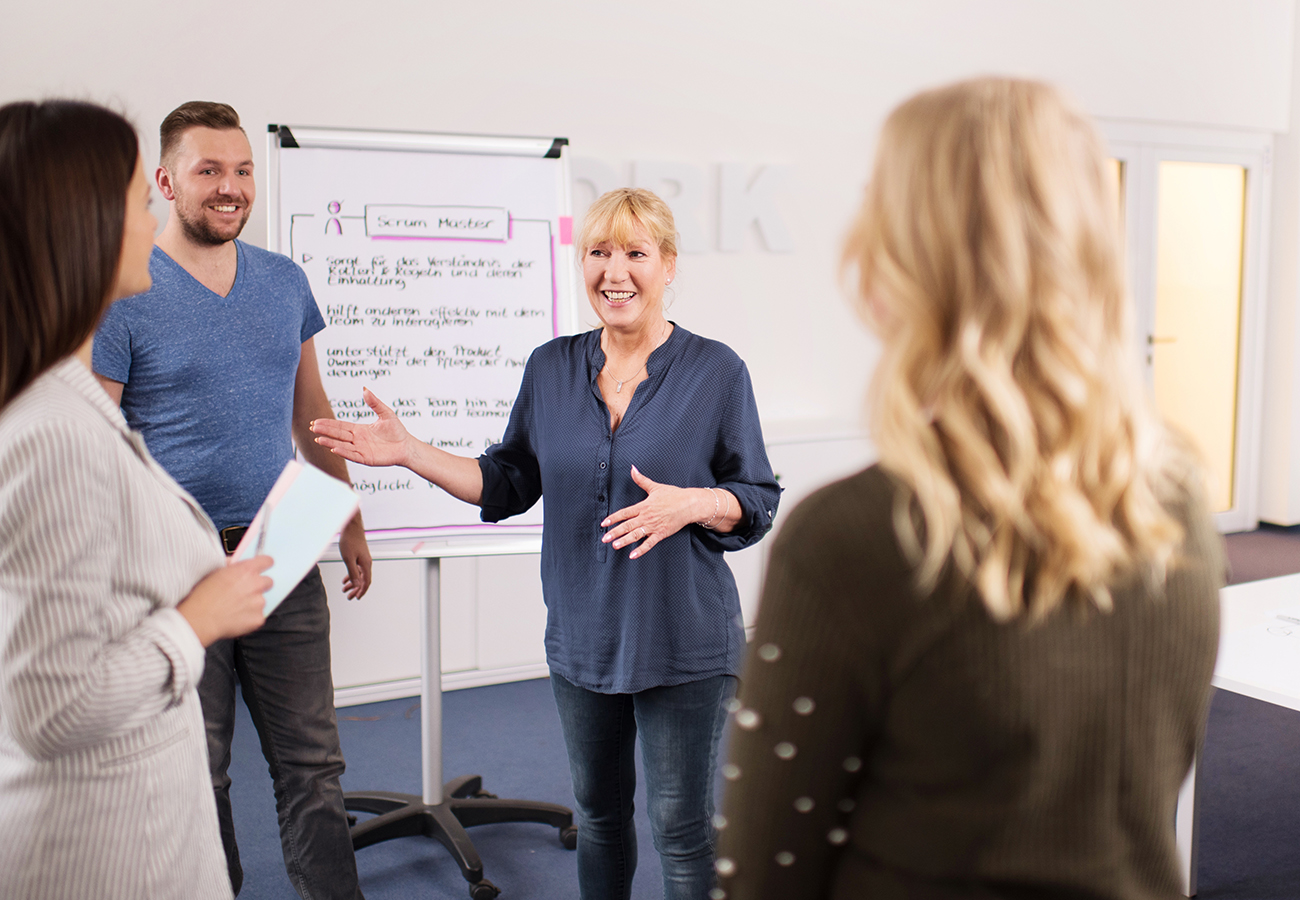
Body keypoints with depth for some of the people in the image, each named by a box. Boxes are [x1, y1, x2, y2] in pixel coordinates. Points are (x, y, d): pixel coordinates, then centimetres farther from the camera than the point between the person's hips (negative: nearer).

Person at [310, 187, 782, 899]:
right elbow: (507, 484, 10)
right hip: (582, 639, 4)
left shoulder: (716, 371, -8)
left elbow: (757, 501, -4)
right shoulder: (550, 368, 3)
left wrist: (690, 503, -24)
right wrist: (409, 453, 1)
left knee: (682, 829, 6)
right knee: (598, 811, 20)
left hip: (683, 645, -4)